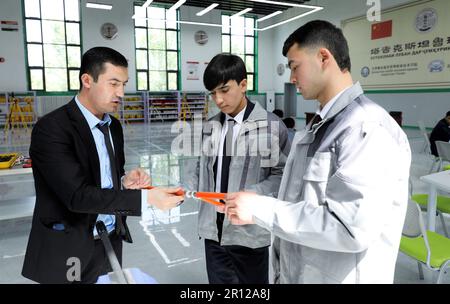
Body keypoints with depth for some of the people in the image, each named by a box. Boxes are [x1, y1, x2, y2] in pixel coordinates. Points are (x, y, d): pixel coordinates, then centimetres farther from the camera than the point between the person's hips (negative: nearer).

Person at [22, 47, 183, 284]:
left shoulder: (114, 126, 4)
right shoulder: (51, 129, -18)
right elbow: (77, 195, -25)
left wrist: (126, 182, -10)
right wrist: (146, 197, -28)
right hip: (69, 253, -6)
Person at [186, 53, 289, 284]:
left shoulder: (271, 125, -8)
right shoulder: (211, 126, 6)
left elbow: (281, 175, -10)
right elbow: (202, 170, 11)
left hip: (249, 231, -3)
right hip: (213, 231, 4)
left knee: (252, 282, 15)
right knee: (218, 281, 16)